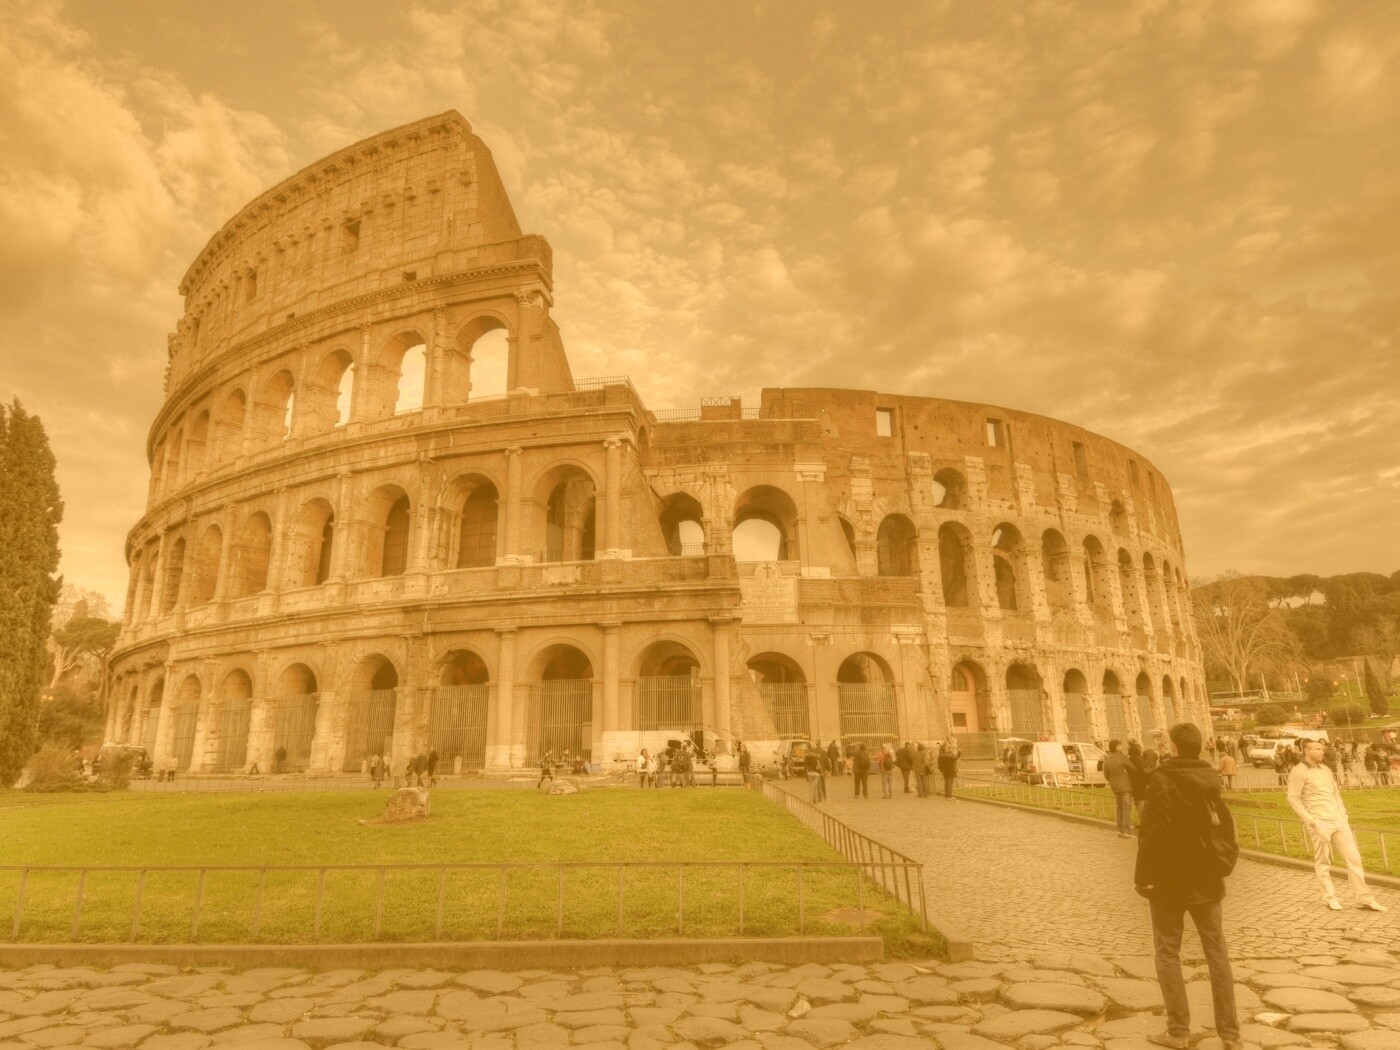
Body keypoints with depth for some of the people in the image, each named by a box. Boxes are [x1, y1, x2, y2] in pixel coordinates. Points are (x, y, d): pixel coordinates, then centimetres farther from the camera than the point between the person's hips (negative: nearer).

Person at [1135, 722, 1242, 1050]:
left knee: (1168, 953, 7)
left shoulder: (1162, 780, -17)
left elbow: (1152, 832, -22)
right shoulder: (1211, 779, 3)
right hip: (1206, 879, 6)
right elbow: (1226, 826, 12)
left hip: (1168, 878, -5)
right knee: (1217, 954, 12)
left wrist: (1143, 876, -13)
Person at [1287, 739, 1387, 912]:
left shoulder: (1325, 769, 15)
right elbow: (1292, 798, -11)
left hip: (1339, 821, 6)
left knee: (1353, 857, 3)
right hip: (1320, 823, -6)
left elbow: (1336, 793, 22)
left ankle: (1363, 897, 9)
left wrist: (1344, 816, 12)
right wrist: (1310, 820, -13)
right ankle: (1330, 897, 14)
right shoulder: (1298, 772, -8)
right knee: (1323, 862, 2)